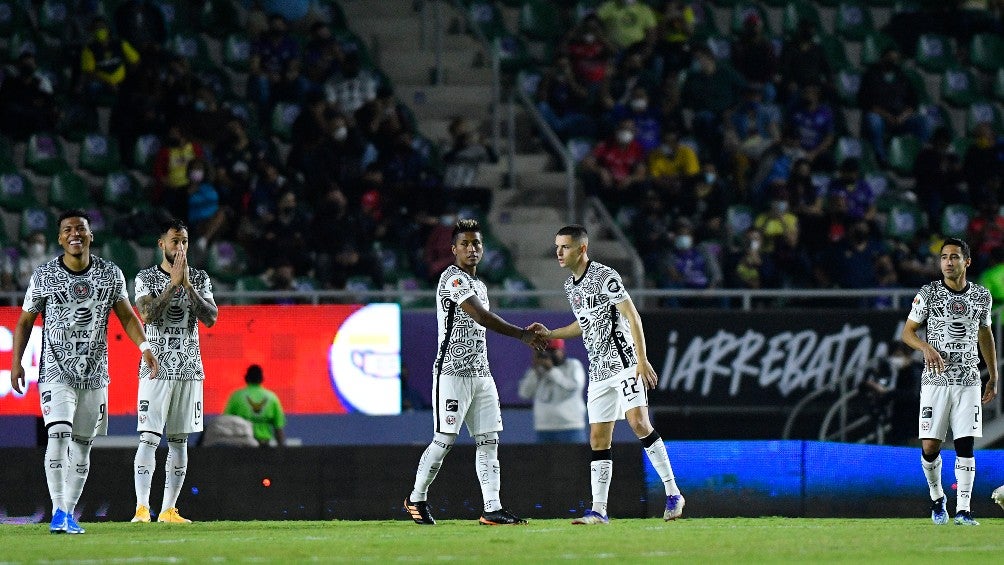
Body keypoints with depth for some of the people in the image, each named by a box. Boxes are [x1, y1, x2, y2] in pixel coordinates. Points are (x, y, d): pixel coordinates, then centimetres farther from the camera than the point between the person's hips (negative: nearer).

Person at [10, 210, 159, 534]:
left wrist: (144, 346, -7)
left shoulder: (110, 274, 3)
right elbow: (25, 321, 6)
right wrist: (16, 361, -3)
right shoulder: (44, 277, -2)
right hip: (56, 371, -3)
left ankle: (69, 513, 15)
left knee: (82, 446, 6)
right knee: (58, 434, -19)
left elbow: (126, 315, 9)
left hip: (94, 374, 3)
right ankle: (58, 511, -18)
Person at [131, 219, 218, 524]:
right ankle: (142, 507, -14)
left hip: (189, 369, 3)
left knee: (179, 441, 4)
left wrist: (188, 285, -12)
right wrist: (173, 283, -17)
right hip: (156, 369, -3)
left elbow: (211, 318, -5)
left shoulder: (199, 278, 8)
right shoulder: (146, 278, 1)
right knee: (149, 438, -11)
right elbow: (148, 314, -15)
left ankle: (168, 509, 7)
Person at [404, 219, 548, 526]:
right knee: (444, 441, -6)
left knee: (488, 441, 1)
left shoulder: (479, 285, 19)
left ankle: (492, 509, -2)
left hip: (480, 373, 9)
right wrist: (522, 335, -22)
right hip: (452, 372, -9)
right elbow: (481, 316, -22)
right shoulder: (454, 278, -11)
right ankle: (417, 498, 11)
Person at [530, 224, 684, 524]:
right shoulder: (571, 286, 14)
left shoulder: (604, 277, -11)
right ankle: (598, 510, 4)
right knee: (598, 440, 3)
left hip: (624, 362, -8)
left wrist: (642, 360, -20)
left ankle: (673, 494, -16)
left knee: (639, 423, -21)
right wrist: (549, 334, 19)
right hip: (599, 371, 8)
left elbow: (632, 316, -13)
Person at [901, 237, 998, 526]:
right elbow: (908, 332, 4)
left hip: (968, 381, 1)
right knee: (930, 447, -5)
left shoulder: (982, 296, 7)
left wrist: (993, 378, 19)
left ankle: (962, 509, -4)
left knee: (965, 446, -5)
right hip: (935, 380, -1)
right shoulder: (928, 294, -1)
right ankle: (937, 497, 19)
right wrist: (926, 347, -18)